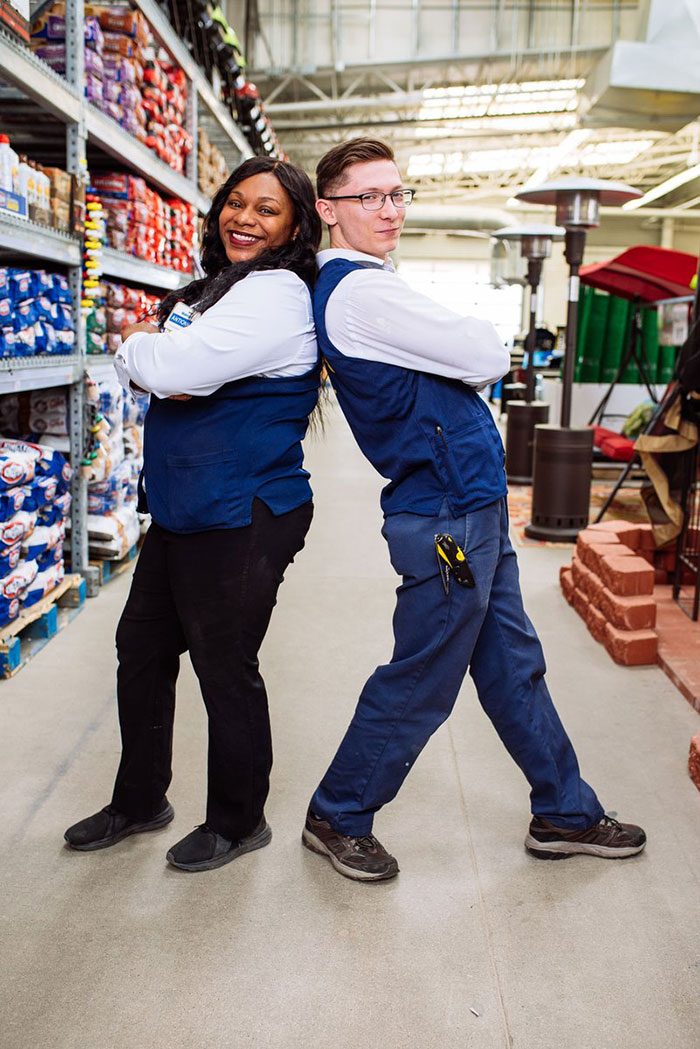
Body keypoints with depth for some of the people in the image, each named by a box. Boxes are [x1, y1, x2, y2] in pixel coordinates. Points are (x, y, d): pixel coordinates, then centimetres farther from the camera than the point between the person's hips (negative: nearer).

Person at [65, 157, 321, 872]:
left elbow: (167, 367, -26)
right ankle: (139, 800, 37)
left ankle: (237, 821, 26)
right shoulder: (217, 288, 17)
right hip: (182, 510, 10)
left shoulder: (277, 295, -16)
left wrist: (138, 348, -4)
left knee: (225, 669, 3)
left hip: (240, 519, -10)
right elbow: (153, 371, 12)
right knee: (142, 649, 17)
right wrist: (154, 367, -12)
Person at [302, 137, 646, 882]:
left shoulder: (359, 284, 14)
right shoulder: (360, 290, -18)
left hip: (474, 512, 10)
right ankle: (337, 818, 23)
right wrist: (476, 341, 2)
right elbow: (489, 359, -18)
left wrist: (457, 348, -2)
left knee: (514, 665, 17)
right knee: (420, 686, 4)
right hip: (448, 518, -10)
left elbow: (470, 362, 18)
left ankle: (564, 813, 33)